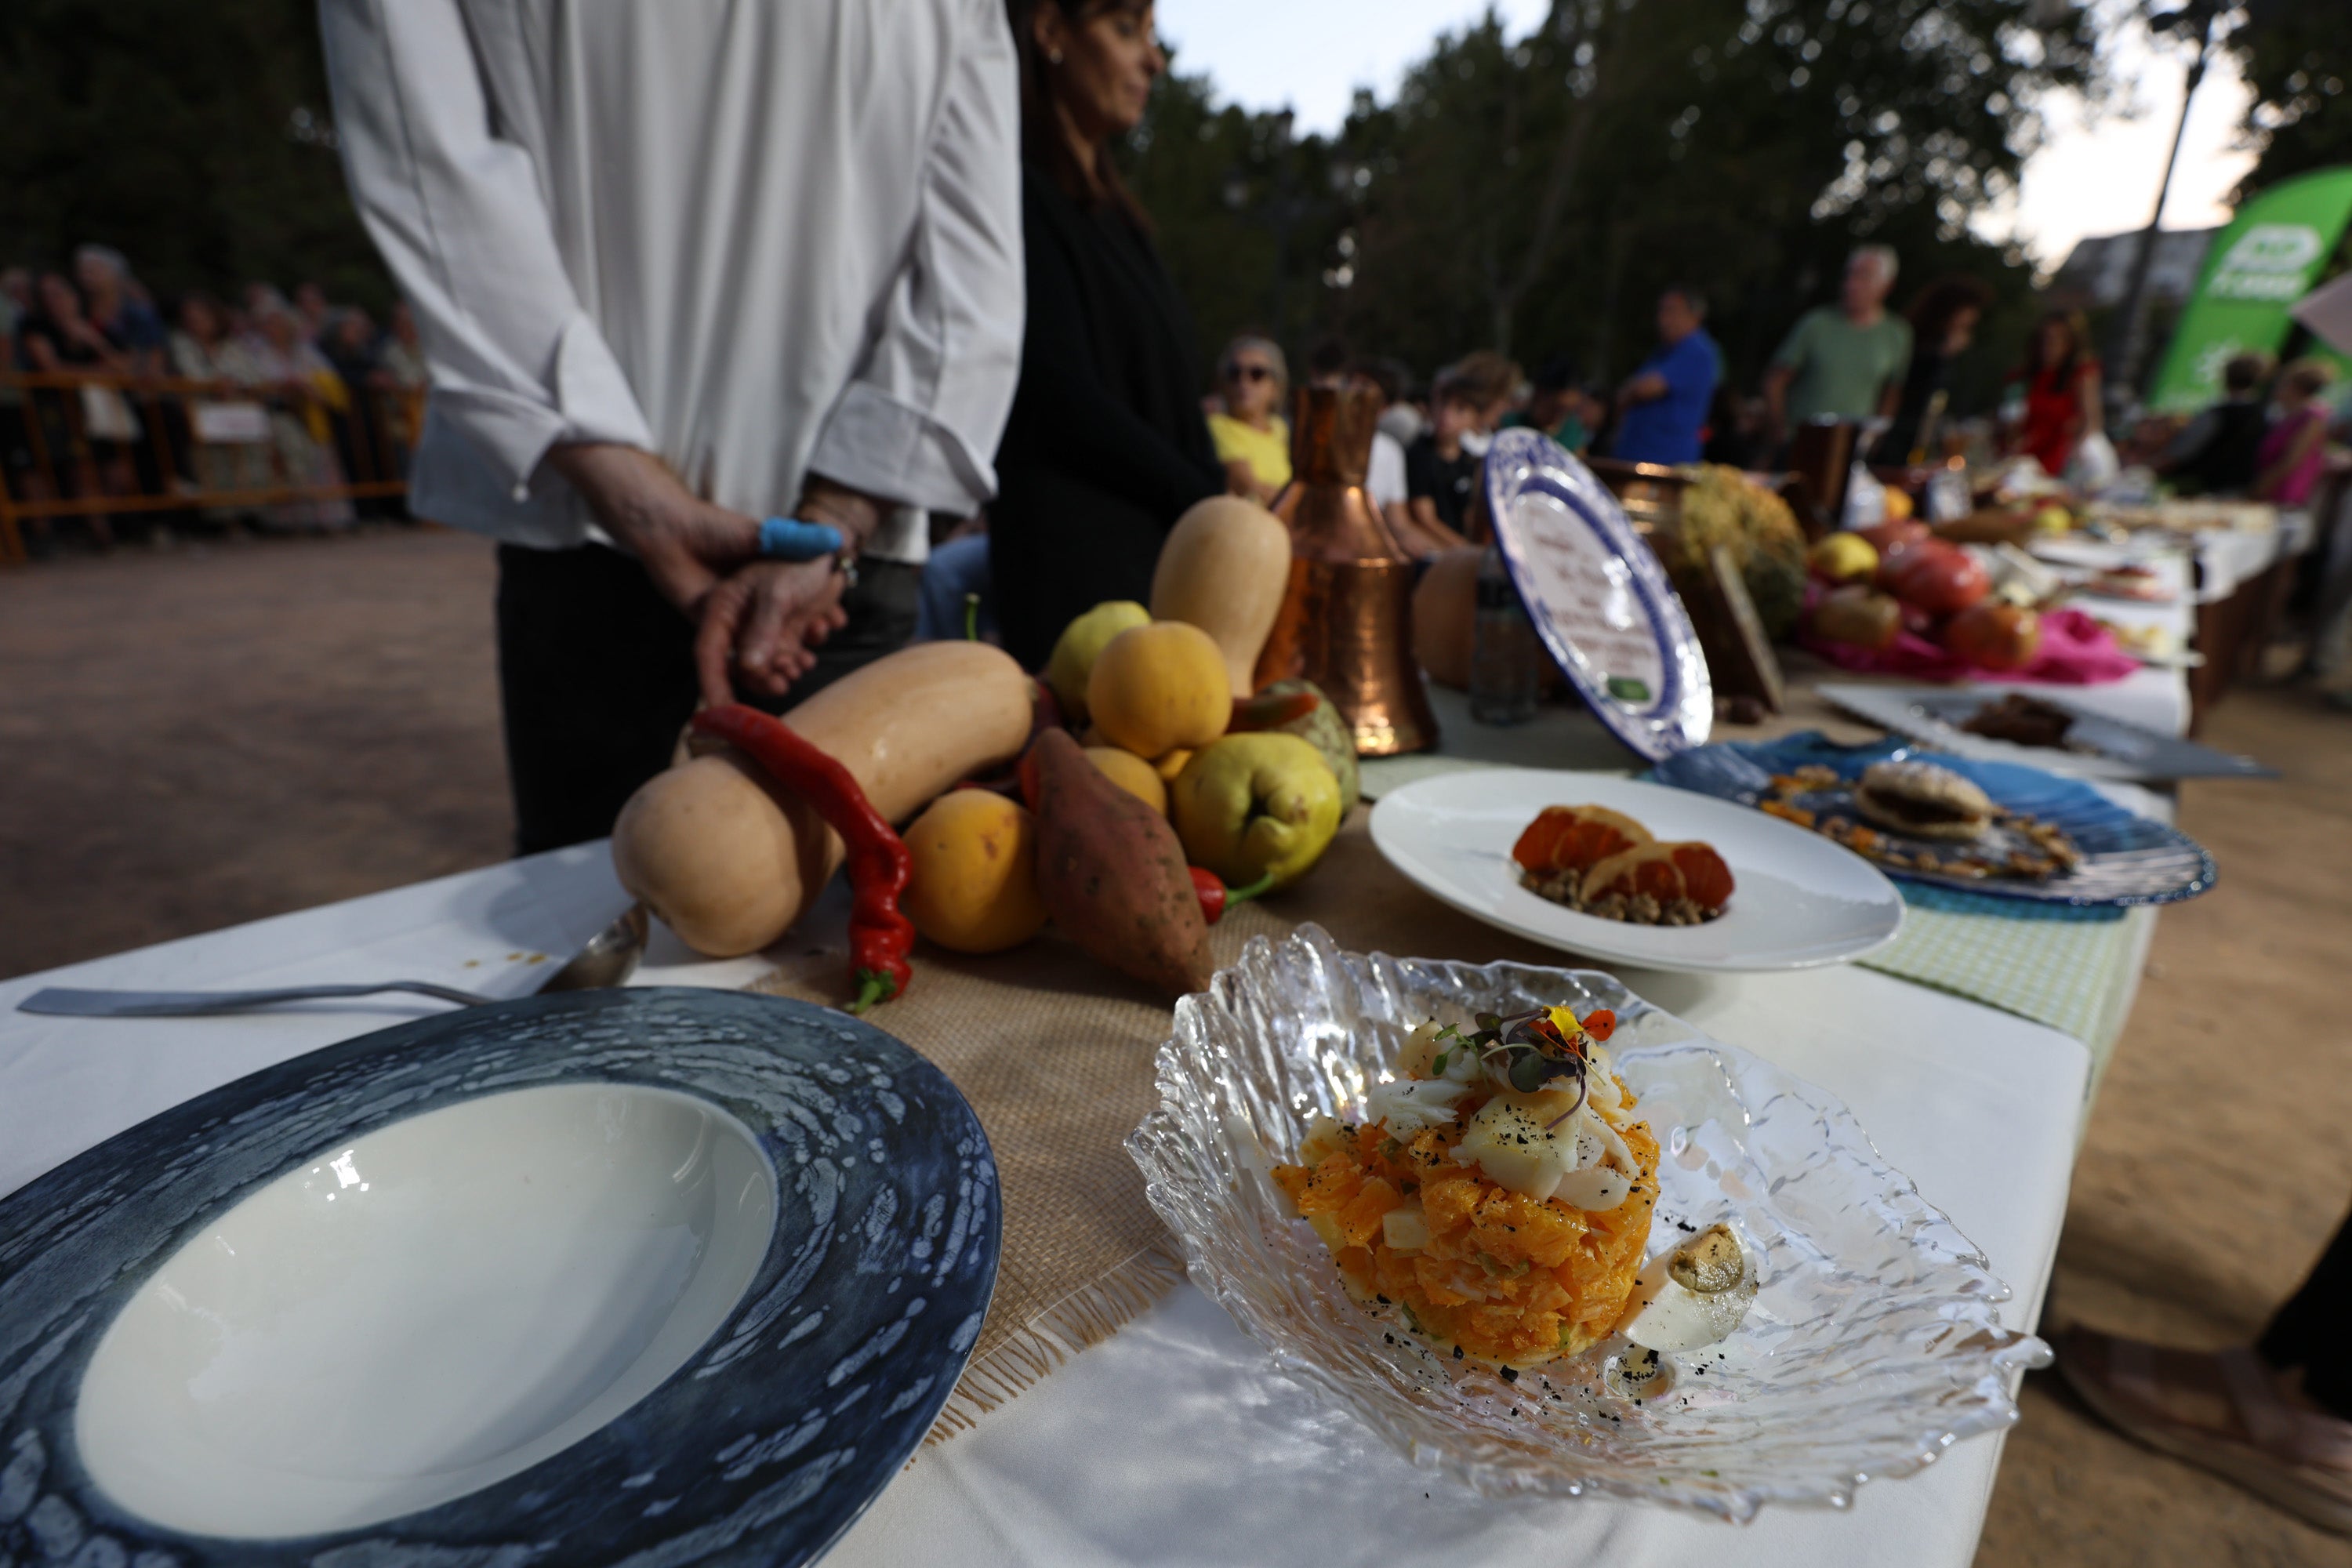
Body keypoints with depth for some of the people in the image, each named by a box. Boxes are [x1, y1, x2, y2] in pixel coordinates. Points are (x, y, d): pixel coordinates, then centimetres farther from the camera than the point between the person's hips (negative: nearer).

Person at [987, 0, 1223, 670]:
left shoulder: (1115, 214, 22)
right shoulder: (1014, 198, -3)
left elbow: (1176, 408, 15)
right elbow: (1066, 405, -13)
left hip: (1172, 560, 8)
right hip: (1074, 567, -7)